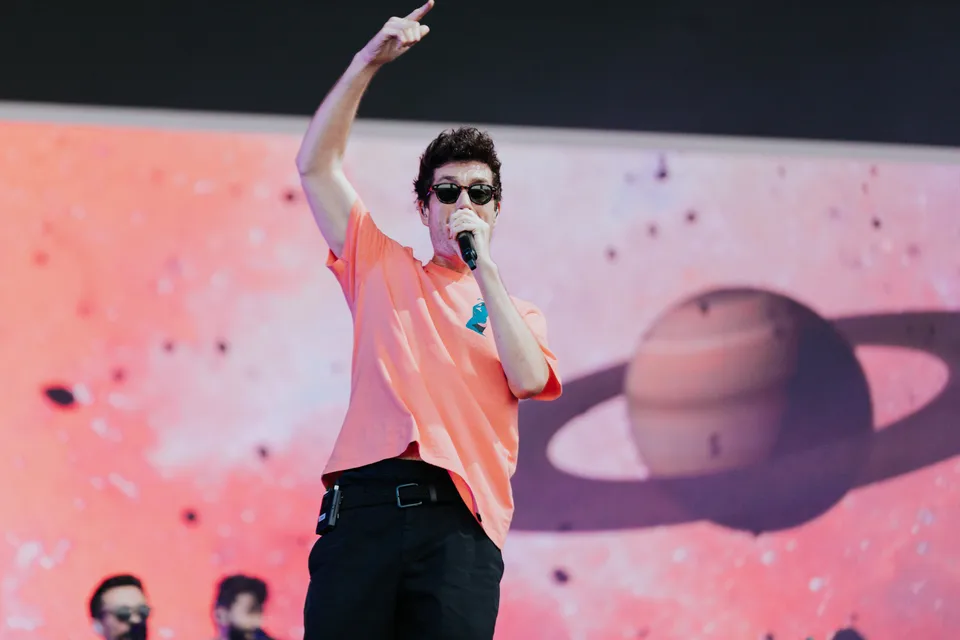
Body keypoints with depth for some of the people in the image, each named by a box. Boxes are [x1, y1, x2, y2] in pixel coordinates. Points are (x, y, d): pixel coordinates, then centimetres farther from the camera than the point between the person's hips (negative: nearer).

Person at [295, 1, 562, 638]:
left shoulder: (518, 310, 20)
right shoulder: (383, 270, 21)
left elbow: (528, 379, -2)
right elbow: (316, 163, 15)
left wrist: (483, 266, 0)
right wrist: (368, 61, 8)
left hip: (459, 524, 0)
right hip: (367, 502, 0)